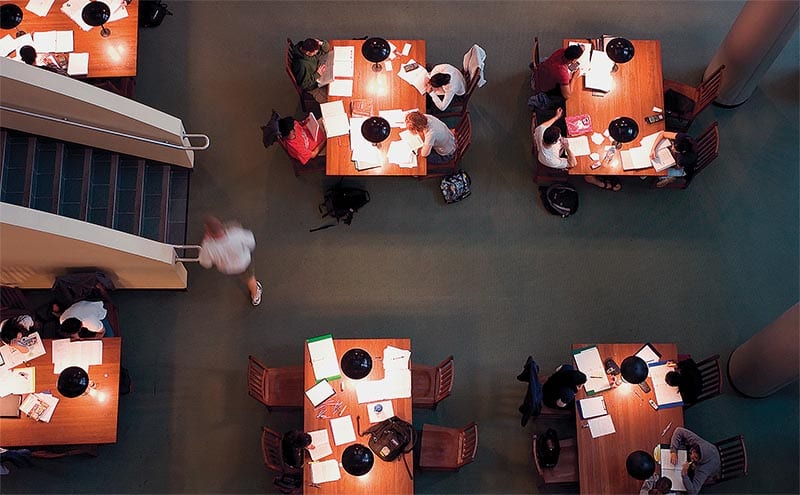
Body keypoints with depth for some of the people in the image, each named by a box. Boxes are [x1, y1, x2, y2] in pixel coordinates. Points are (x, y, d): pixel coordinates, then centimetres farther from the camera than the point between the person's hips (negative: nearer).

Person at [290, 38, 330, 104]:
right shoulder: (301, 65, -39)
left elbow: (326, 49, -3)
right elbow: (304, 85, -26)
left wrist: (321, 43, -26)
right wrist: (317, 74, -26)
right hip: (314, 88, -8)